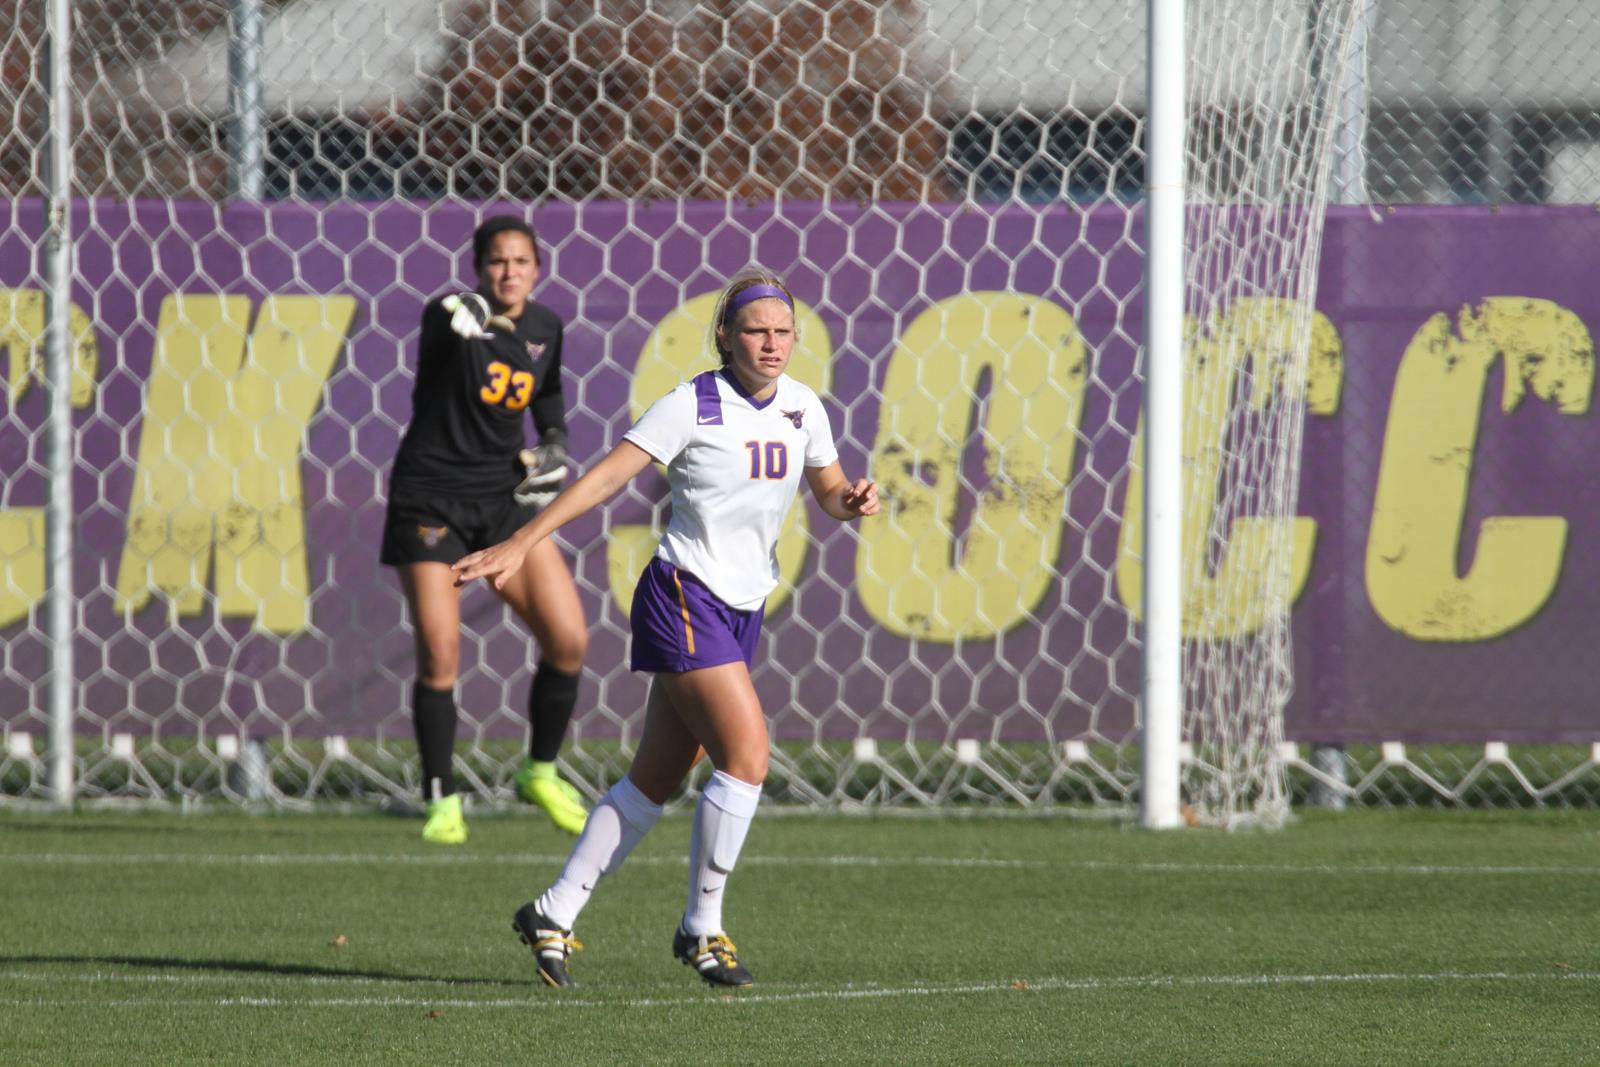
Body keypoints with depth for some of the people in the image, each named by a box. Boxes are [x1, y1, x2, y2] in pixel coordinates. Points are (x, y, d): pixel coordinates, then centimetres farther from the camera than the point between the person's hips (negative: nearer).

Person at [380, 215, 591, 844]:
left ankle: (541, 775, 18)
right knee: (438, 657, -10)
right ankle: (442, 802, 5)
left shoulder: (545, 329, 4)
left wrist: (555, 443, 6)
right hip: (431, 502, -5)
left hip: (504, 498, 5)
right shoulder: (453, 316, -13)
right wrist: (464, 321, -60)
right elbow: (441, 337, -38)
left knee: (569, 640, -4)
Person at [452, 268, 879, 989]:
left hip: (742, 608, 7)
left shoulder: (802, 408, 5)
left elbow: (828, 491, 19)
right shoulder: (692, 406, -13)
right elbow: (607, 475, -16)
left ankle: (554, 913, 18)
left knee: (658, 777, 9)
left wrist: (854, 500, -6)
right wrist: (519, 545, -22)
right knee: (748, 753, -18)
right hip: (683, 597, -7)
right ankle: (701, 928, -5)